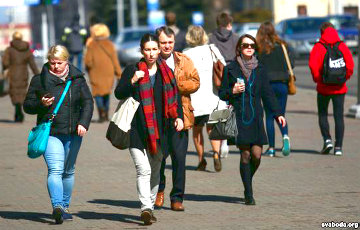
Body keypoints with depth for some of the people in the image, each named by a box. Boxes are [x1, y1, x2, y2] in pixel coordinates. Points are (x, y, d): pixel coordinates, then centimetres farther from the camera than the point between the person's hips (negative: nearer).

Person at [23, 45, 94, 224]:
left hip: (73, 134, 3)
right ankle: (57, 206, -30)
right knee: (55, 170, -19)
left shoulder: (77, 79, 7)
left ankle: (65, 207, 24)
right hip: (50, 133, -3)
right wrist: (41, 104, -16)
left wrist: (83, 123, -9)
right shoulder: (39, 80, 2)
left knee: (68, 171, 12)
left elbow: (87, 103, 6)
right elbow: (28, 106, 6)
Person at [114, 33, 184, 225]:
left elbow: (174, 97, 15)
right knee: (143, 170, -14)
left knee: (155, 171, 12)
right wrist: (132, 81, -17)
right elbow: (119, 93, -1)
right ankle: (146, 208, -22)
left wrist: (178, 117, 0)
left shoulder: (166, 72, 11)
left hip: (158, 129, 4)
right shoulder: (132, 70, 2)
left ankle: (150, 206, 23)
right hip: (137, 130, -4)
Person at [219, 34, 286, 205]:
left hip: (256, 117, 2)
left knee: (257, 154, -6)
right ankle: (248, 194, 3)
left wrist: (277, 113, 5)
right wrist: (233, 91, -14)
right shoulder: (231, 69, 3)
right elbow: (222, 94, 7)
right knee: (245, 155, -5)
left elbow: (268, 93, 12)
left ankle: (248, 182, 22)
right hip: (239, 117, -2)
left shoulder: (260, 69, 11)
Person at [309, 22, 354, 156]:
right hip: (340, 88, 2)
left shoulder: (318, 47, -6)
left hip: (324, 88, -2)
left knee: (322, 115, 15)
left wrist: (317, 78, -4)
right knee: (339, 116, 5)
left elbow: (313, 64, -18)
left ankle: (327, 139, -3)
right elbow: (350, 64, -9)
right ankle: (338, 147, 0)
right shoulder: (342, 46, 0)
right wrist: (345, 77, 5)